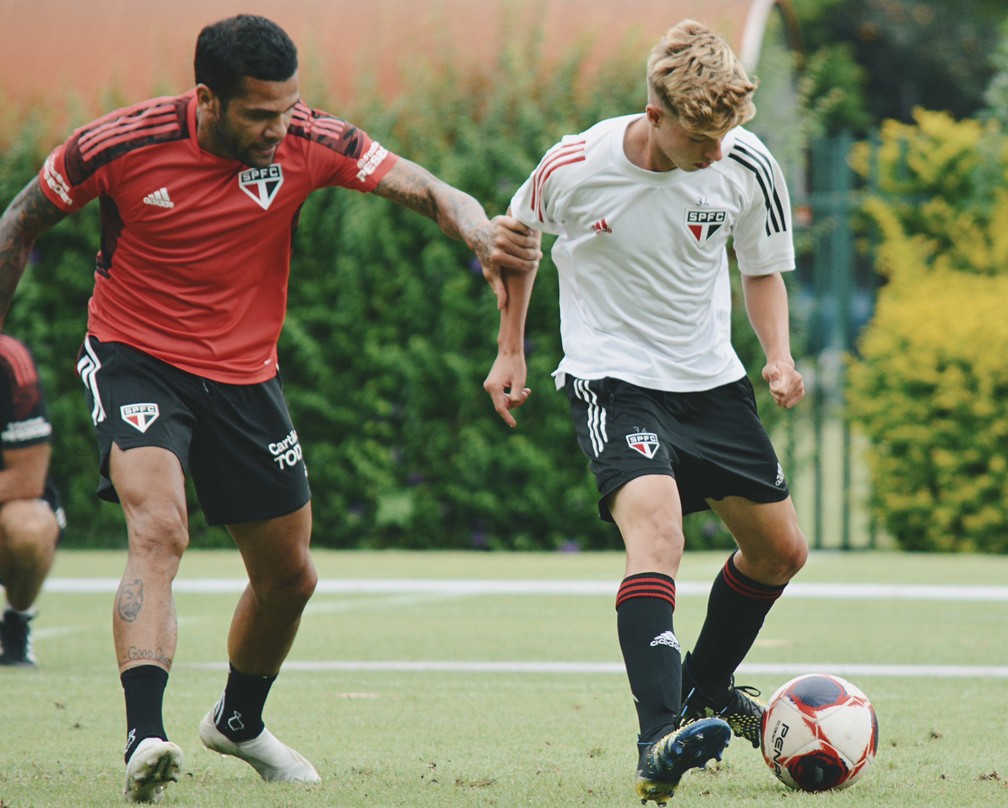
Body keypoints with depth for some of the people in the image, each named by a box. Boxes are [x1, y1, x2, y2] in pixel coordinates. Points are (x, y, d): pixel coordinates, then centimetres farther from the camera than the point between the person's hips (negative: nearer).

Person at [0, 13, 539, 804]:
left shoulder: (309, 141, -13)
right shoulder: (119, 145, -19)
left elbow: (426, 190, -17)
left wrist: (481, 232, -39)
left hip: (244, 375, 4)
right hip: (135, 358, -4)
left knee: (290, 576, 13)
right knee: (159, 530, -30)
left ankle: (239, 720, 41)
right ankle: (145, 738, -40)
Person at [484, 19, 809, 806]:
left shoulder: (747, 166, -10)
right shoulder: (577, 167, -17)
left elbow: (763, 269, 8)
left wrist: (779, 356, -8)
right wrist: (510, 350, 7)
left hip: (711, 379, 5)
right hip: (613, 379, -5)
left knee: (780, 550, 13)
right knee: (657, 532, -30)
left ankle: (706, 689, 40)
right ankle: (661, 740, -41)